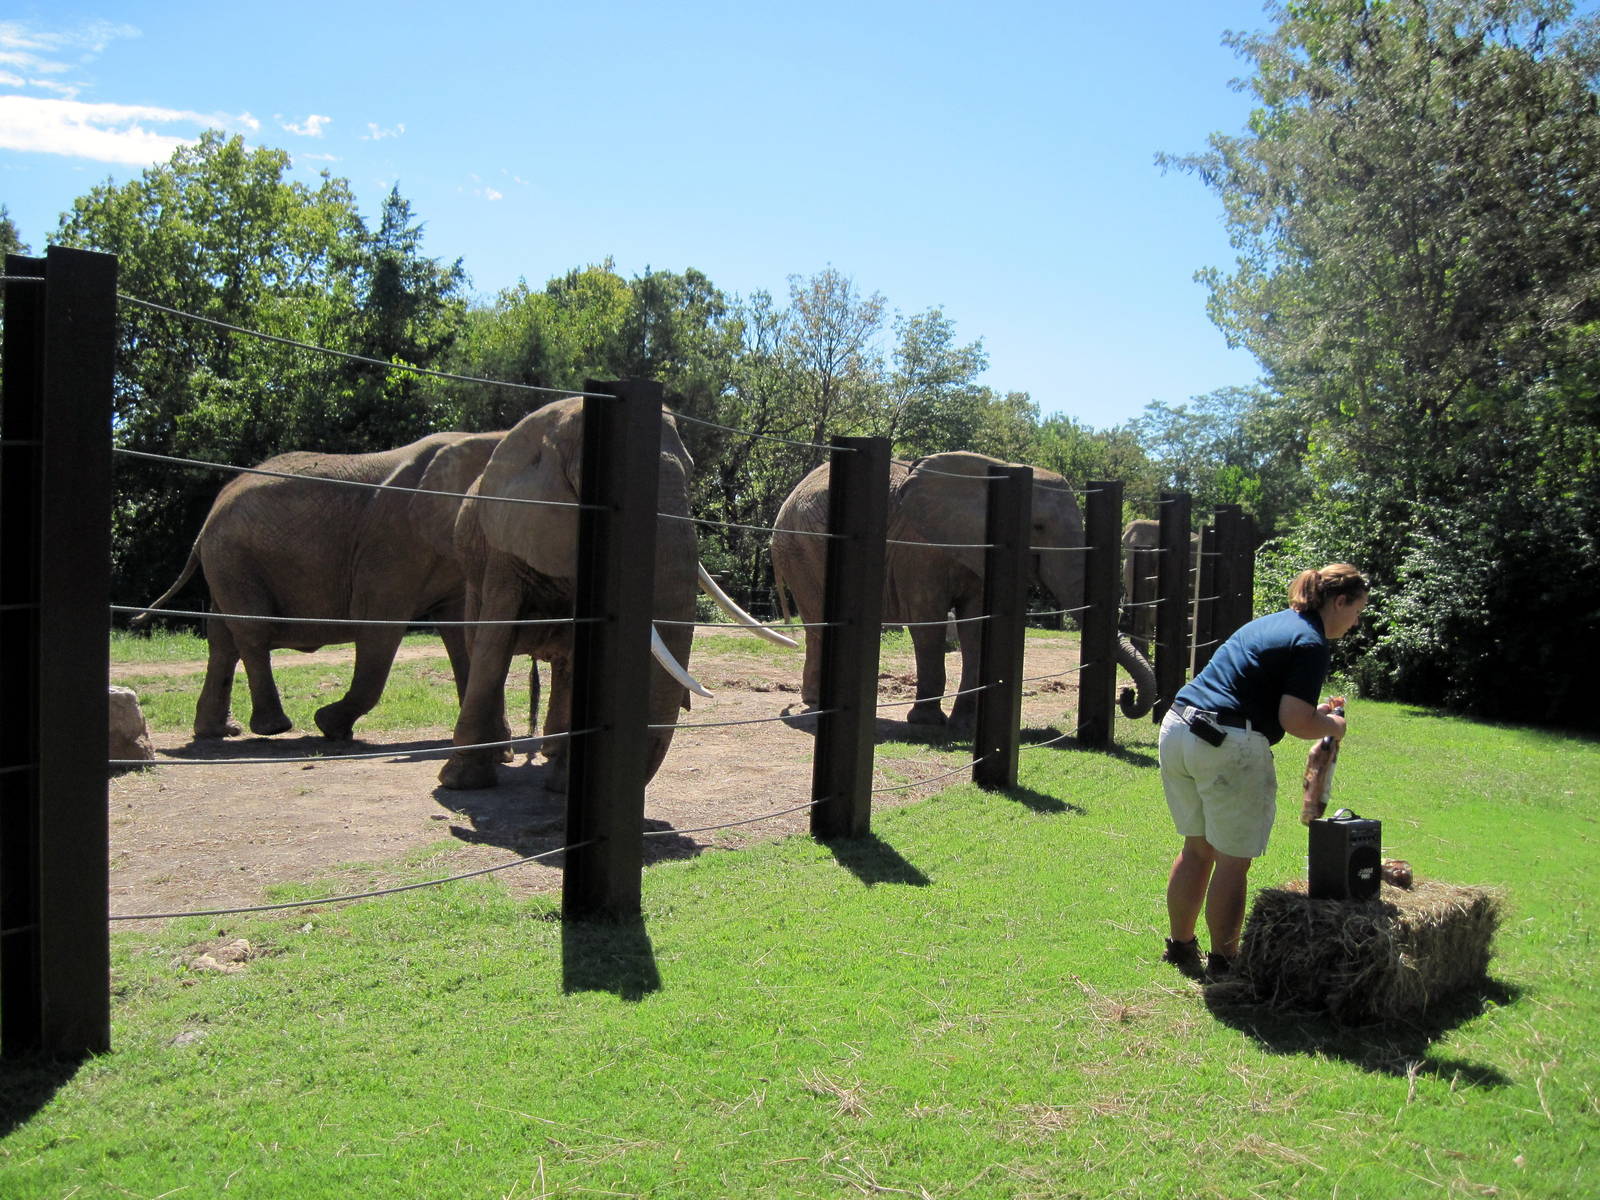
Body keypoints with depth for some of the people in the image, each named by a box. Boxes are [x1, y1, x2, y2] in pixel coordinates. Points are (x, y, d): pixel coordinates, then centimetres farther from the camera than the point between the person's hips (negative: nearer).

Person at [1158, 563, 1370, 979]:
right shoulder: (1310, 642, -7)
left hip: (1177, 728, 9)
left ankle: (1179, 946, 30)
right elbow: (1295, 720, -15)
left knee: (1197, 848, 20)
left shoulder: (1272, 622, 20)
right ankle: (1222, 961, 14)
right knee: (1232, 860, 4)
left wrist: (1312, 711, 24)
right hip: (1228, 746, -9)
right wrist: (1331, 725, 5)